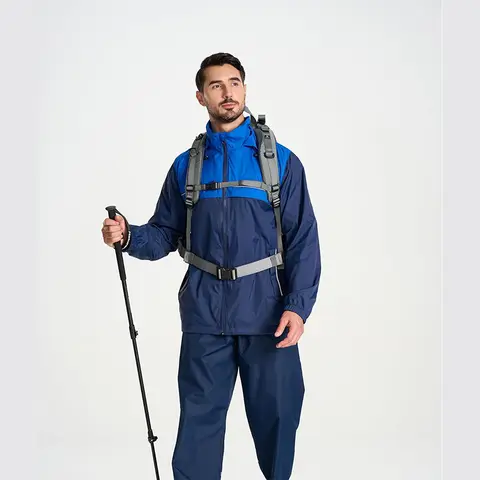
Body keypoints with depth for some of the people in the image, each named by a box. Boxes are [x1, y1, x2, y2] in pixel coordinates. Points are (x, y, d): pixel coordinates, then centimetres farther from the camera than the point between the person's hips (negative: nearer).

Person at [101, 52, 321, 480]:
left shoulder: (281, 161, 3)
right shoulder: (186, 166, 9)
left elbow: (304, 241, -1)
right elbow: (165, 235, 10)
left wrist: (298, 306, -12)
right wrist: (128, 236, -11)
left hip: (268, 314, -1)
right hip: (204, 315, 1)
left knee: (275, 414, 7)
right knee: (199, 418, 6)